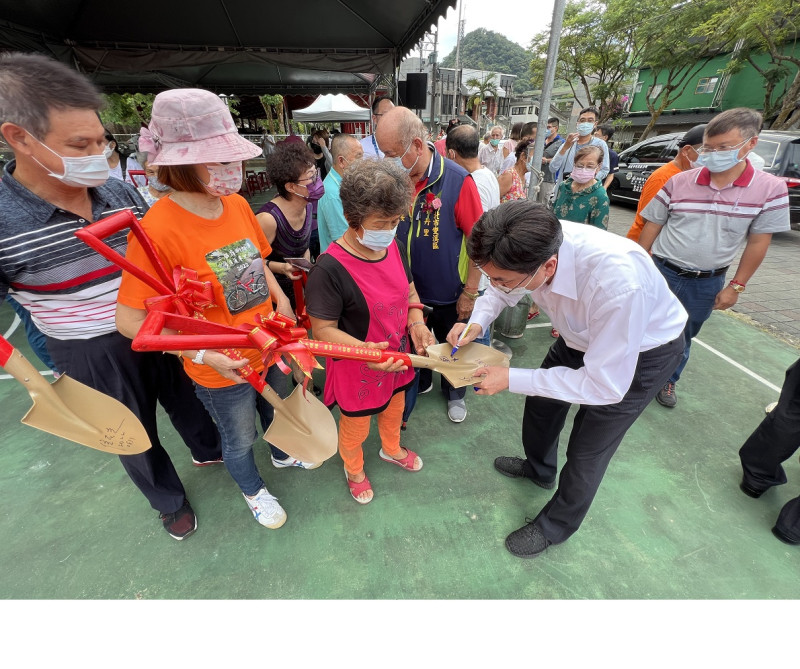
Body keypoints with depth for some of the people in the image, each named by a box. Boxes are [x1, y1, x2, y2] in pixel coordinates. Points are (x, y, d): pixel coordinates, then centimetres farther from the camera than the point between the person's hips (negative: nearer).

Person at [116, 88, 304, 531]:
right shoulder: (158, 229, -25)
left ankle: (283, 455, 63)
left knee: (278, 411, 30)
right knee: (240, 440, 21)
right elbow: (130, 320, -20)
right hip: (221, 372, -5)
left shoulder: (238, 204, -6)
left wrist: (280, 299, -3)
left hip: (269, 348, 6)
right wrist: (203, 354, -25)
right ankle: (253, 491, 53)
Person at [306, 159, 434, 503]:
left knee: (394, 409, 32)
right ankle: (354, 470, 54)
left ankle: (392, 449, 65)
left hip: (397, 357, 7)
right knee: (355, 427, 21)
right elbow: (323, 330, -24)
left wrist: (416, 323, -10)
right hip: (357, 370, -6)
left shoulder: (392, 247, -7)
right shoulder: (330, 268, -30)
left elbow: (409, 290, 8)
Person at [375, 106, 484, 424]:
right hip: (407, 289, 3)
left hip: (448, 293, -3)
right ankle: (419, 383, 52)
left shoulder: (457, 181, -20)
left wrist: (470, 293, -13)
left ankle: (454, 393, 46)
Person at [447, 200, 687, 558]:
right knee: (541, 400, 17)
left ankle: (555, 526, 34)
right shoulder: (535, 244, -27)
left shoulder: (617, 283, -45)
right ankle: (538, 468, 50)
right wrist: (476, 323, -24)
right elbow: (500, 291, -4)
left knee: (587, 449, 3)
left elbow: (606, 386, -33)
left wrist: (511, 379, -31)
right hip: (583, 334, 6)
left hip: (643, 350, -5)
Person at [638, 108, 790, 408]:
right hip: (661, 271, -1)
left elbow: (758, 242, -1)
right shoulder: (678, 182, -7)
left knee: (682, 336, 17)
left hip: (707, 283, 1)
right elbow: (651, 226, 0)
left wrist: (736, 286, -3)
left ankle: (667, 380, 39)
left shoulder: (771, 189, -6)